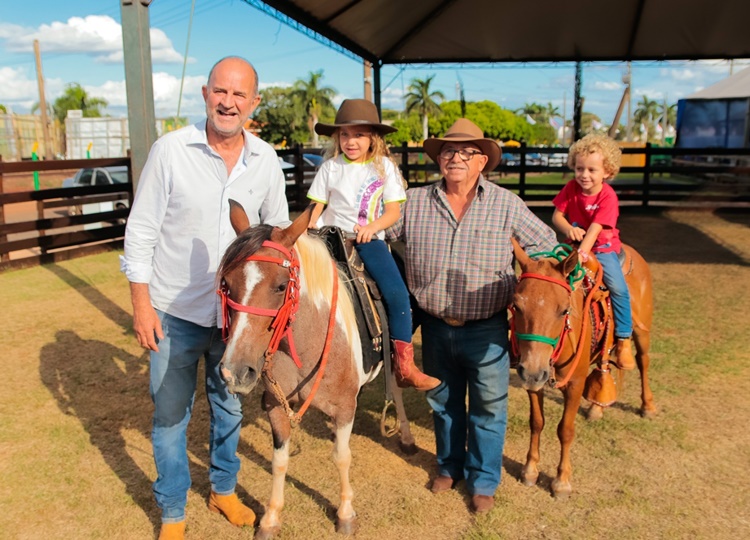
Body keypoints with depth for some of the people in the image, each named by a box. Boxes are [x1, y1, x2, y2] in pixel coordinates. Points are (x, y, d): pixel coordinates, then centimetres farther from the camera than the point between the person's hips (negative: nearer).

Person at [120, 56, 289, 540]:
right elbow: (142, 231, -8)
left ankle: (224, 489, 42)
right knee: (170, 416, 10)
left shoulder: (266, 160, -2)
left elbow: (278, 229, 8)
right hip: (175, 314, -2)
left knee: (230, 408, 19)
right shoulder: (170, 150, -11)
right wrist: (141, 303, -10)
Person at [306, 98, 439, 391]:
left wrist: (371, 227, -18)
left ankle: (404, 366, -10)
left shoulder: (384, 167, 4)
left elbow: (393, 211, 1)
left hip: (369, 239, -1)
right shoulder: (331, 167, 7)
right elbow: (317, 208, 9)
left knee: (397, 294, -18)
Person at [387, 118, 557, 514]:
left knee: (488, 408, 9)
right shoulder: (414, 202, -2)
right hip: (436, 328, 2)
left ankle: (483, 481, 30)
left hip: (487, 330, -2)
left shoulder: (506, 205, -5)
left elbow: (546, 245, 3)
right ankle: (449, 466, 43)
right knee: (443, 403, 20)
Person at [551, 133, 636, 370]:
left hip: (603, 249, -4)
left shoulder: (608, 196, -18)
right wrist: (569, 229, -29)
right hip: (576, 246, 4)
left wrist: (583, 252, -41)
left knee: (618, 288, -20)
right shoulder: (571, 188, -6)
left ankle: (623, 340, -6)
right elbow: (557, 216, -8)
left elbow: (596, 228, -28)